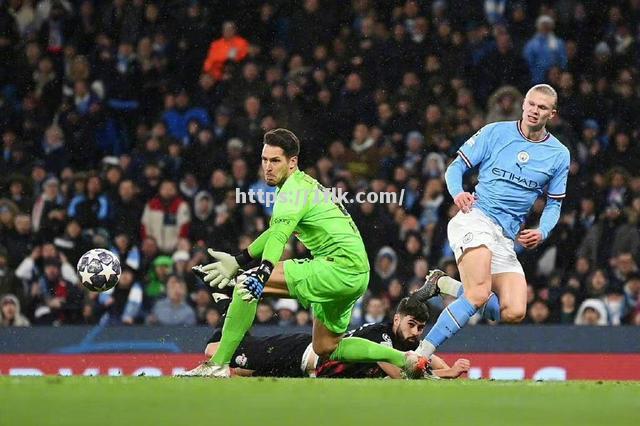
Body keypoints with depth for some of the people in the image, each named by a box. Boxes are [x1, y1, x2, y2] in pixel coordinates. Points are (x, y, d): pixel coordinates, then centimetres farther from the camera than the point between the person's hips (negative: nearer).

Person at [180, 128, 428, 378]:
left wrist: (262, 274, -42)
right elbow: (276, 231, 30)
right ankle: (406, 360, 16)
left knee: (247, 283, -15)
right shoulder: (305, 185, 20)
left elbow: (279, 237, -28)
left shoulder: (294, 189, -10)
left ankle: (218, 366, -18)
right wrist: (238, 261, 30)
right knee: (326, 348, 21)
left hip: (339, 266, -10)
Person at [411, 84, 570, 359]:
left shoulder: (559, 155, 10)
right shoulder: (495, 132, 3)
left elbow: (554, 204, 17)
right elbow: (456, 167, 7)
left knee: (513, 313, -10)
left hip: (507, 238, 5)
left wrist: (541, 232, -3)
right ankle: (421, 354, -26)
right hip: (474, 218, -5)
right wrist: (457, 192, -15)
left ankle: (444, 285, 9)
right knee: (479, 294, -28)